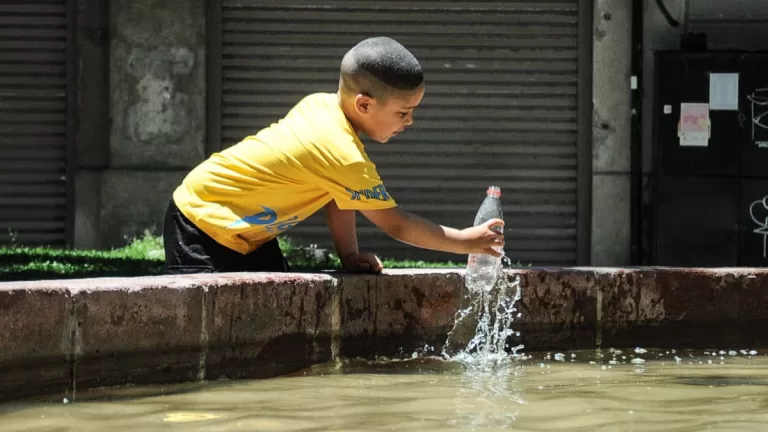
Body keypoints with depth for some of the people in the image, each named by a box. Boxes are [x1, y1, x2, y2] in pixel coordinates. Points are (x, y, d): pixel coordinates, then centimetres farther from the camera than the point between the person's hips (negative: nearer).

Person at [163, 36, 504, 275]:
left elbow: (338, 198, 4)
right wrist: (467, 241, -12)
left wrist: (349, 256, -3)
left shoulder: (322, 105, -5)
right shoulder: (344, 158, -29)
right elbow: (396, 225, -19)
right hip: (201, 222, -10)